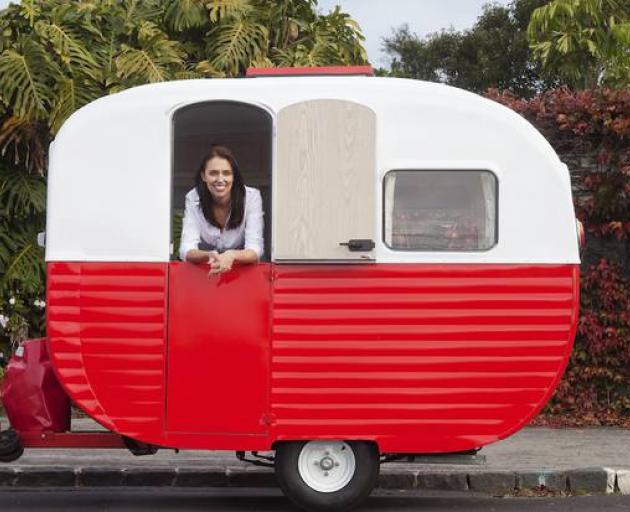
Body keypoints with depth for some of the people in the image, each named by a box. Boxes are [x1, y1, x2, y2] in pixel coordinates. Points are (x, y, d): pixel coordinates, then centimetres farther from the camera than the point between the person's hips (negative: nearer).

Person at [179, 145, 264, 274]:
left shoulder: (252, 197, -16)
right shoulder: (193, 198, -13)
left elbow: (255, 250, -21)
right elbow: (186, 250, -20)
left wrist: (231, 256, -42)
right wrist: (209, 256, -41)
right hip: (204, 269, 0)